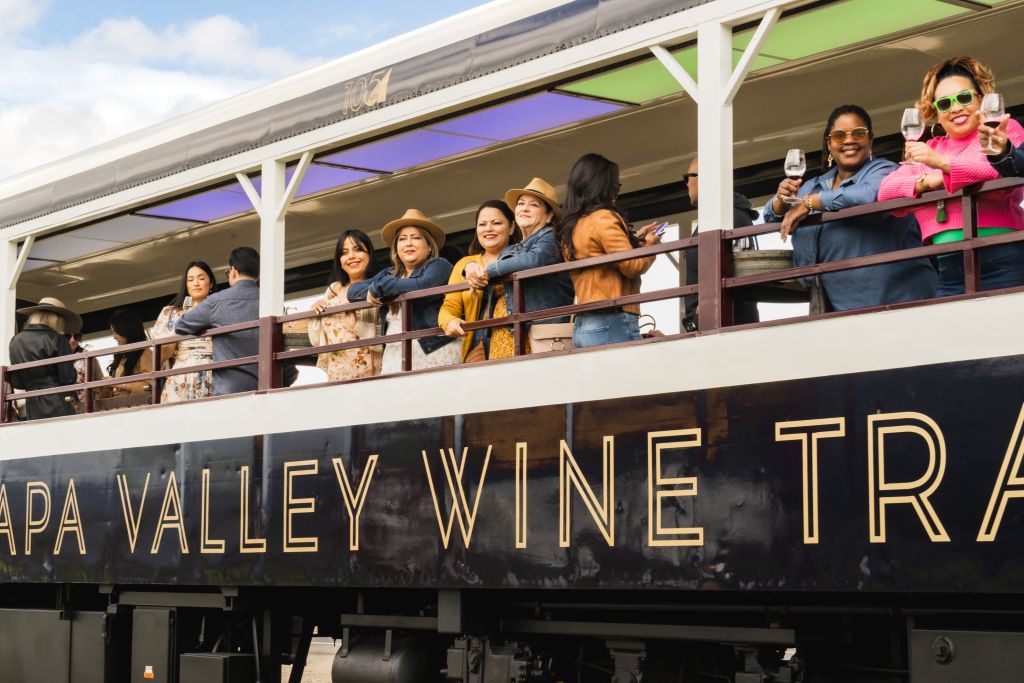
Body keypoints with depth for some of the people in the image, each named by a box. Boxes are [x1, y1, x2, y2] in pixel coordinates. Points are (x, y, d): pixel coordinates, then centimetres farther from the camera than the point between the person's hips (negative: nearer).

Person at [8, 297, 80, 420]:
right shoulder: (57, 339, -6)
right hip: (57, 404, -5)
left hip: (32, 407, 5)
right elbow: (68, 378, -8)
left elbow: (16, 383, 12)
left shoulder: (16, 341, 9)